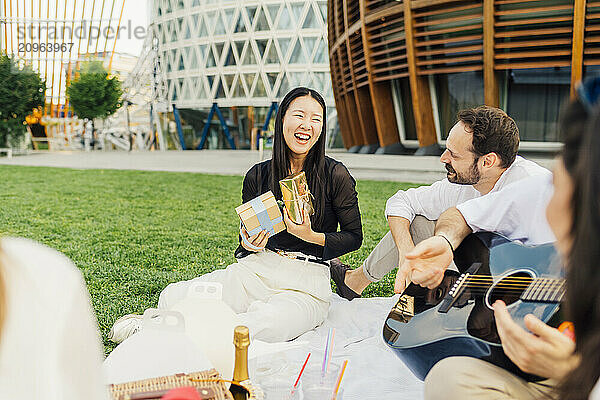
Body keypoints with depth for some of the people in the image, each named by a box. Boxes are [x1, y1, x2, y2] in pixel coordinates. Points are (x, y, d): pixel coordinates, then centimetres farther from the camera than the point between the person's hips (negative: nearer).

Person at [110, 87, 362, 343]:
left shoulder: (335, 175, -5)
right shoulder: (257, 175, 4)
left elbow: (354, 237, 2)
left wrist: (311, 236, -14)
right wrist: (249, 243, -8)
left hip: (308, 284, -2)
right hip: (258, 268, 3)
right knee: (173, 297, -22)